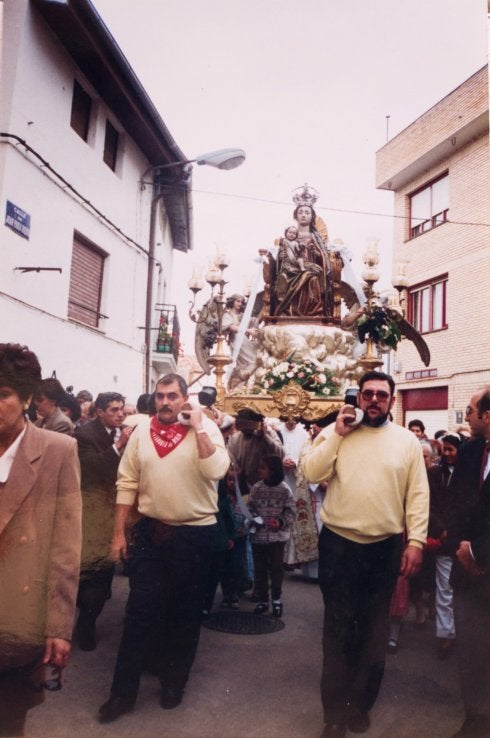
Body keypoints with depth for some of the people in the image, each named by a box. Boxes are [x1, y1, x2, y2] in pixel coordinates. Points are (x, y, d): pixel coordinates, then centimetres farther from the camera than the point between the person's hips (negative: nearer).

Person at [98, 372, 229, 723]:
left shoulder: (206, 428, -8)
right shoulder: (142, 431, 0)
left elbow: (217, 470, -25)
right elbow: (127, 483, 2)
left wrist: (197, 428, -23)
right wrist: (119, 532, 1)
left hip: (194, 533, -2)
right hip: (149, 530, 2)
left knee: (185, 612, 13)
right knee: (140, 610, 8)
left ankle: (174, 681, 33)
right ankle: (124, 691, 22)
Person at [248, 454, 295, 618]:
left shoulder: (284, 489, -8)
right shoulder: (256, 488, -3)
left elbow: (290, 512, -4)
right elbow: (250, 508, 3)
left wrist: (281, 522, -19)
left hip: (277, 535, -2)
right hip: (258, 535, 2)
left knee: (275, 567, 6)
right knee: (259, 569, 10)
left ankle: (276, 599, 25)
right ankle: (263, 600, 25)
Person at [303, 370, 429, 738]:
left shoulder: (407, 440, 1)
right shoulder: (335, 432, 0)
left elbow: (418, 494, -1)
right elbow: (312, 473, -11)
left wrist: (416, 541, -7)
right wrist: (337, 433, -15)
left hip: (385, 548, 1)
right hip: (338, 544, -1)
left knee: (374, 630, 15)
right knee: (338, 629, 9)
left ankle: (360, 704, 34)